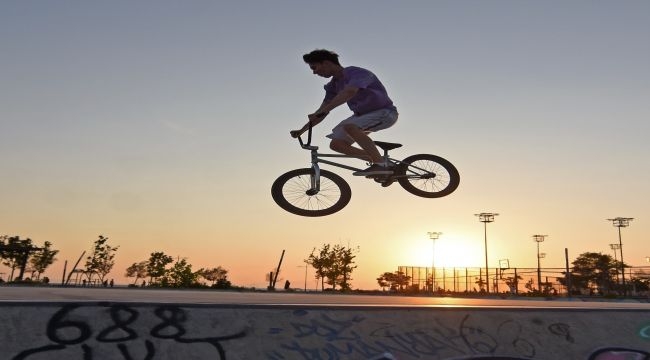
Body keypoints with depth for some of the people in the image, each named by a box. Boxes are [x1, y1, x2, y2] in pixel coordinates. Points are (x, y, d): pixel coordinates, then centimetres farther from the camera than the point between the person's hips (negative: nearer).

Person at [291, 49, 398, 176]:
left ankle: (381, 165, -32)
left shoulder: (357, 72, -22)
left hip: (384, 112, -9)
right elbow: (323, 110, 7)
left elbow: (349, 92, -42)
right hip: (362, 114, 9)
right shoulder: (333, 85, 4)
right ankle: (375, 161, 2)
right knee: (336, 144, -4)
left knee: (349, 127, -34)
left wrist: (322, 111, -49)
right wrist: (302, 130, -2)